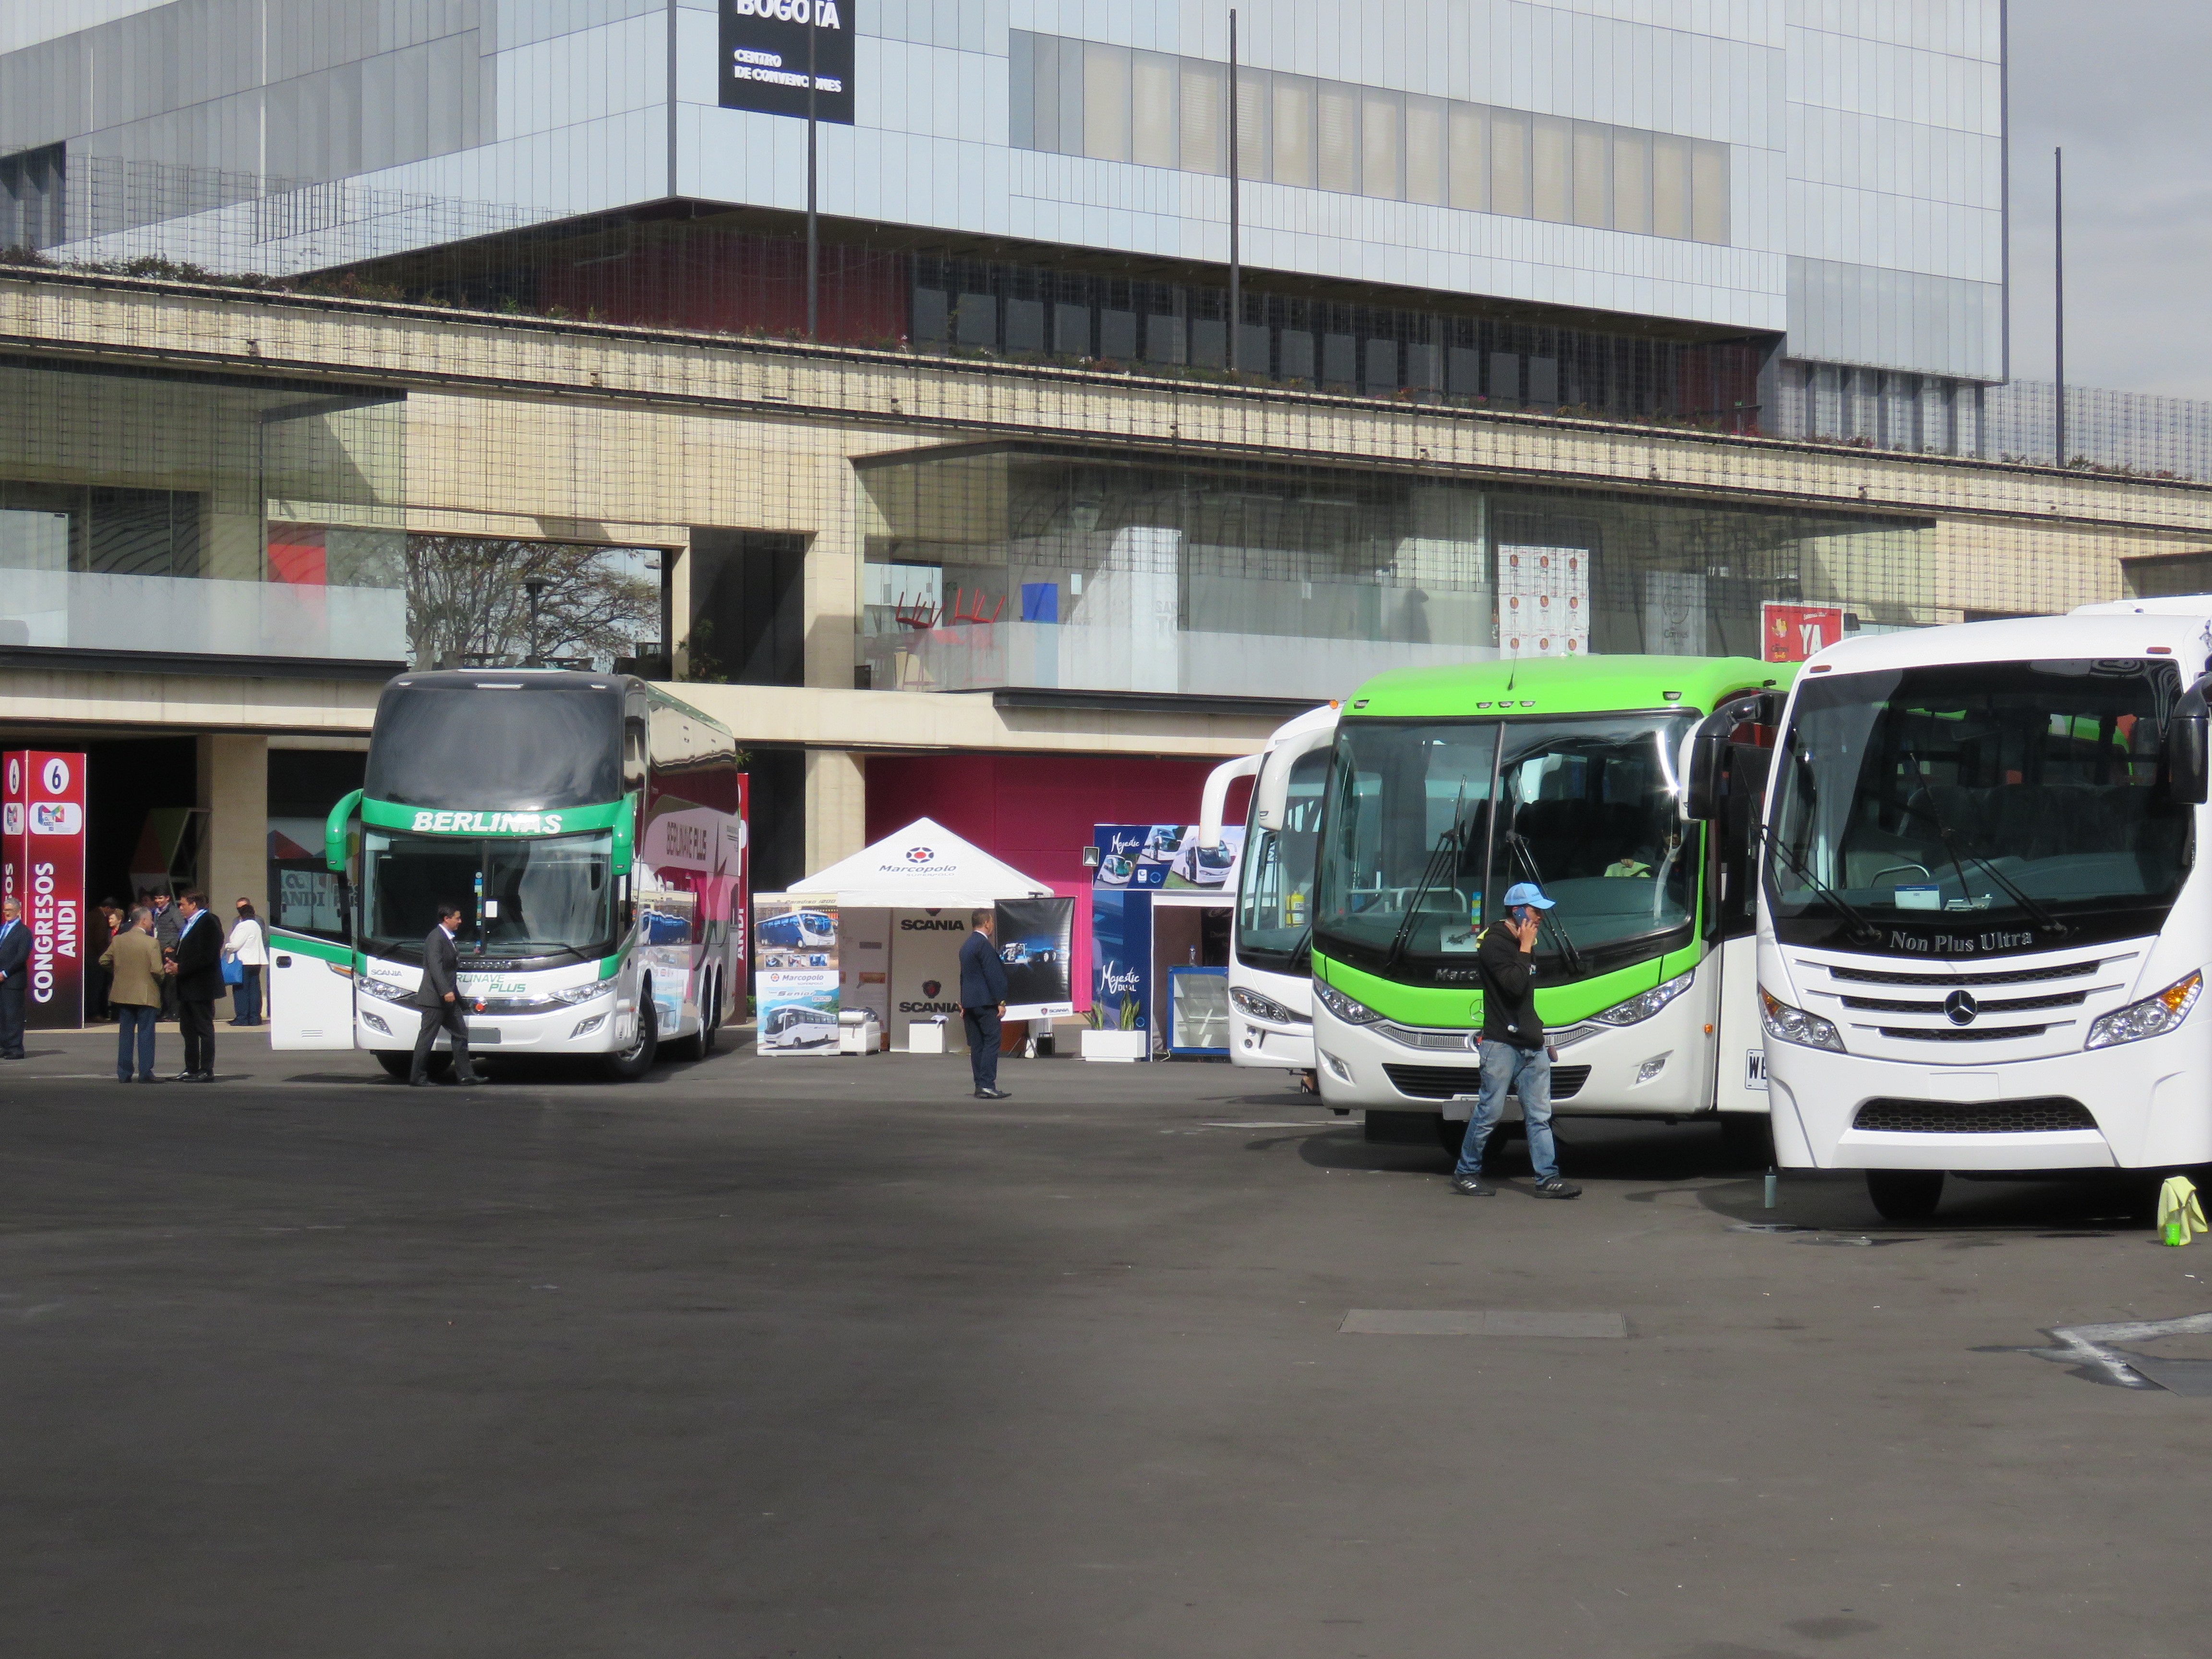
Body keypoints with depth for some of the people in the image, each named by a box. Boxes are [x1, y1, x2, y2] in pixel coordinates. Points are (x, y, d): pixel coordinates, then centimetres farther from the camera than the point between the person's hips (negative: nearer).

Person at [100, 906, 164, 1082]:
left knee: (125, 1034, 10)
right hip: (146, 994, -4)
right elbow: (157, 970, -17)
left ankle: (123, 1074, 10)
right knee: (146, 1034, 2)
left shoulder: (118, 940, 2)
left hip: (122, 993, 4)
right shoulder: (152, 943, -13)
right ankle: (145, 1073, 1)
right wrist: (161, 980, 4)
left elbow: (104, 961, 7)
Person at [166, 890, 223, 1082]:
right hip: (186, 986, 10)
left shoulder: (208, 923, -14)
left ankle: (207, 1071, -5)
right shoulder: (188, 924, 18)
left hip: (201, 985, -10)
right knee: (188, 1029, 13)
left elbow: (205, 956, -22)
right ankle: (191, 1069, 19)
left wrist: (181, 969, -19)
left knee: (204, 1028, -6)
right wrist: (174, 964, 4)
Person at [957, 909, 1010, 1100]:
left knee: (976, 1046, 8)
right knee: (991, 1042, -9)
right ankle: (987, 1085, -15)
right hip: (985, 1002, -9)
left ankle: (980, 1086, 8)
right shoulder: (984, 945, -13)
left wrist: (964, 1005, 25)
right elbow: (993, 975, -16)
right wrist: (1001, 1002, -14)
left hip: (970, 1003, 9)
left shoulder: (966, 945, 17)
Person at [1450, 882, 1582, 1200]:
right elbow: (1514, 985, -23)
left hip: (1531, 1045, 8)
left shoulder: (1521, 943, 18)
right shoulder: (1494, 944, -10)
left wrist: (1539, 1035, 19)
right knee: (1490, 1112, -3)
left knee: (1540, 1115, 2)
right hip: (1501, 1043, -8)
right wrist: (1525, 950, -12)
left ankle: (1548, 1178, 0)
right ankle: (1465, 1172, 9)